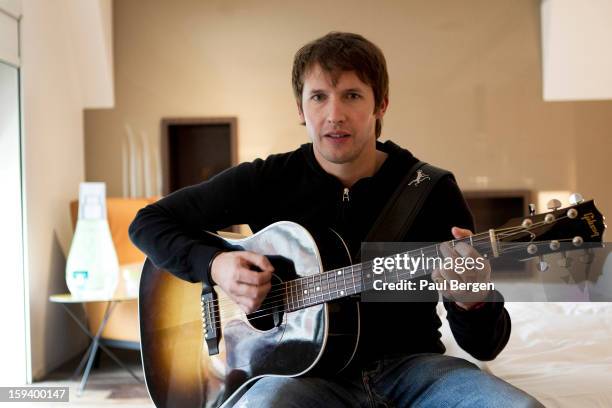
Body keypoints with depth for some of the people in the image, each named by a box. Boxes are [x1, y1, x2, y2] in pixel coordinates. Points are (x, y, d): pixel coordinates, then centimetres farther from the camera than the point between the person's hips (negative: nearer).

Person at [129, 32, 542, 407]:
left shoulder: (432, 190, -3)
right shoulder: (269, 181, -1)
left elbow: (486, 345, -2)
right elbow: (150, 221, 8)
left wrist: (474, 300, -27)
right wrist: (214, 264, -10)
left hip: (409, 364, 1)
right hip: (305, 368, -1)